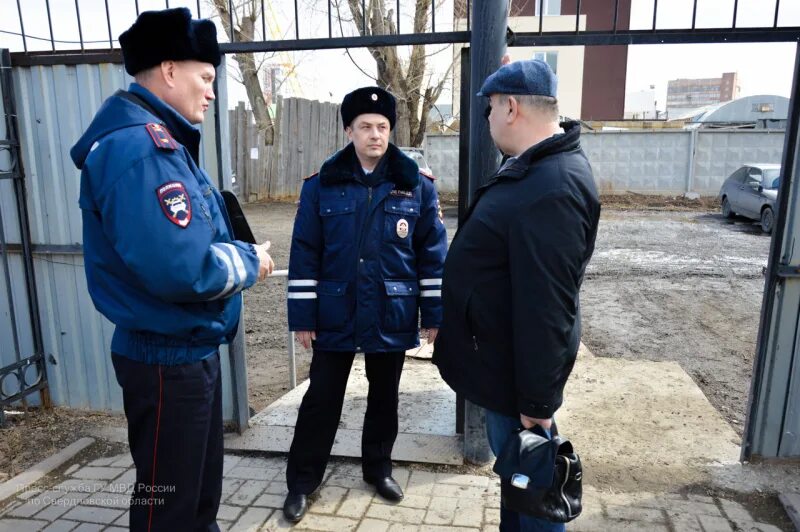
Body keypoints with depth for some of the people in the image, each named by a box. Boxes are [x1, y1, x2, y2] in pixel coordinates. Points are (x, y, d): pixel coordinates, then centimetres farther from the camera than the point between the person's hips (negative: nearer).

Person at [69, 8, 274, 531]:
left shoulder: (160, 142, 11)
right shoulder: (140, 148, -23)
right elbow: (179, 268, -34)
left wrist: (240, 250, 0)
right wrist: (249, 260, -17)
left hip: (190, 349, 10)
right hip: (168, 359, -10)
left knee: (202, 483, 27)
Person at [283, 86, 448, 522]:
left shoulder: (416, 185, -2)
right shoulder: (322, 185, -4)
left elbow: (432, 253, 0)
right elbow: (304, 254, -2)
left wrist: (434, 313, -1)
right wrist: (302, 316, -4)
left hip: (391, 317, 1)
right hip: (335, 316, -1)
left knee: (384, 396, 17)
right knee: (321, 399, 9)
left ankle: (378, 468, 39)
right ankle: (301, 482, 27)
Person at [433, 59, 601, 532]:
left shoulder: (551, 190, -28)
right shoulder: (537, 167, 7)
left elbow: (546, 307, -29)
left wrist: (537, 401, -24)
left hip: (519, 371, -10)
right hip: (506, 356, 10)